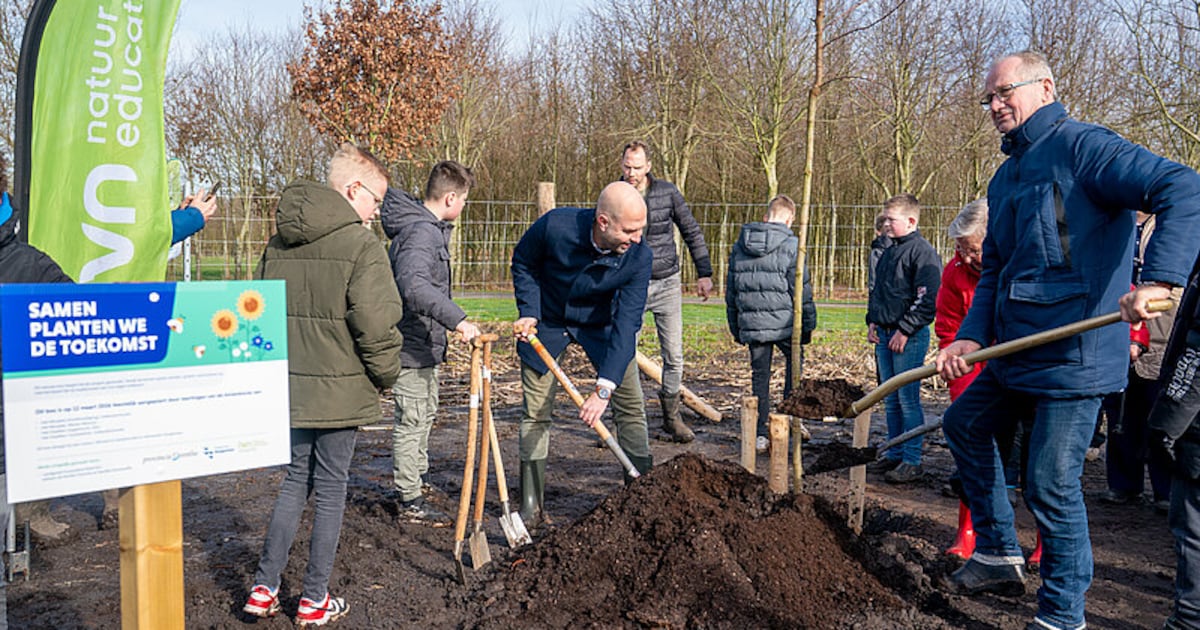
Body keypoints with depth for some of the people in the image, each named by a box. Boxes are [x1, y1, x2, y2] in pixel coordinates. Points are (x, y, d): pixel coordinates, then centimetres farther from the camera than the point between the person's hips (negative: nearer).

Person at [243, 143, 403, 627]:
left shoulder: (278, 243, 8)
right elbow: (375, 323, -19)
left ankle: (264, 589, 22)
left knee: (296, 480, 19)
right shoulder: (361, 245, -15)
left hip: (290, 388, 6)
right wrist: (387, 374, -3)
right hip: (340, 391, -6)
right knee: (331, 490, 7)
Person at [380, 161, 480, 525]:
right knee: (412, 420, -2)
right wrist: (457, 319, -45)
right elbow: (414, 285, -39)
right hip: (412, 344, -11)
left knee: (425, 414, 22)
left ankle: (415, 477, 37)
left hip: (424, 343, 11)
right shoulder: (421, 233, -22)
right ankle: (410, 502, 7)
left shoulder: (429, 228, 12)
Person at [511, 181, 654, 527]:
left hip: (602, 324, 1)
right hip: (547, 321, -1)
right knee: (535, 411, 1)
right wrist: (529, 313, -18)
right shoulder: (555, 226, -30)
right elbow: (523, 262, -8)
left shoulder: (639, 257, -28)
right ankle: (531, 506, 12)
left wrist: (605, 388, -37)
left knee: (631, 405, -3)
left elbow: (626, 324, -31)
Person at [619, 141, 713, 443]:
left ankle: (671, 416, 18)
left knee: (674, 356, 3)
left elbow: (692, 232, 7)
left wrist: (704, 273, 5)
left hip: (667, 284, 1)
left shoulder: (667, 192, -2)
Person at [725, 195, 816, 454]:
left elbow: (730, 291, 14)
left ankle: (761, 435, 11)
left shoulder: (739, 247, 9)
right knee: (794, 362, 21)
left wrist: (735, 328, 21)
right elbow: (801, 290, -6)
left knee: (759, 375, 9)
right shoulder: (790, 245, -6)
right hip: (783, 323, -3)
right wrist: (808, 325, 4)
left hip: (751, 325, 3)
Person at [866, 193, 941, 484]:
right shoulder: (889, 252, 16)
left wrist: (904, 330, -17)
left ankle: (912, 460, 3)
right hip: (885, 334, 8)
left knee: (908, 399, -4)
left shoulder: (923, 252, -10)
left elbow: (927, 299, -16)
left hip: (910, 336, -8)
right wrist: (873, 321, 13)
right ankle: (894, 454, 22)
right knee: (890, 400, 13)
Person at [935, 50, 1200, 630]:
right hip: (1016, 354, 10)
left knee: (1051, 484, -4)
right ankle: (1000, 557, 32)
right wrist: (972, 337, 4)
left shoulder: (1080, 146, -12)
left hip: (1072, 355, -10)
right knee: (964, 425, 21)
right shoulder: (1005, 178, 16)